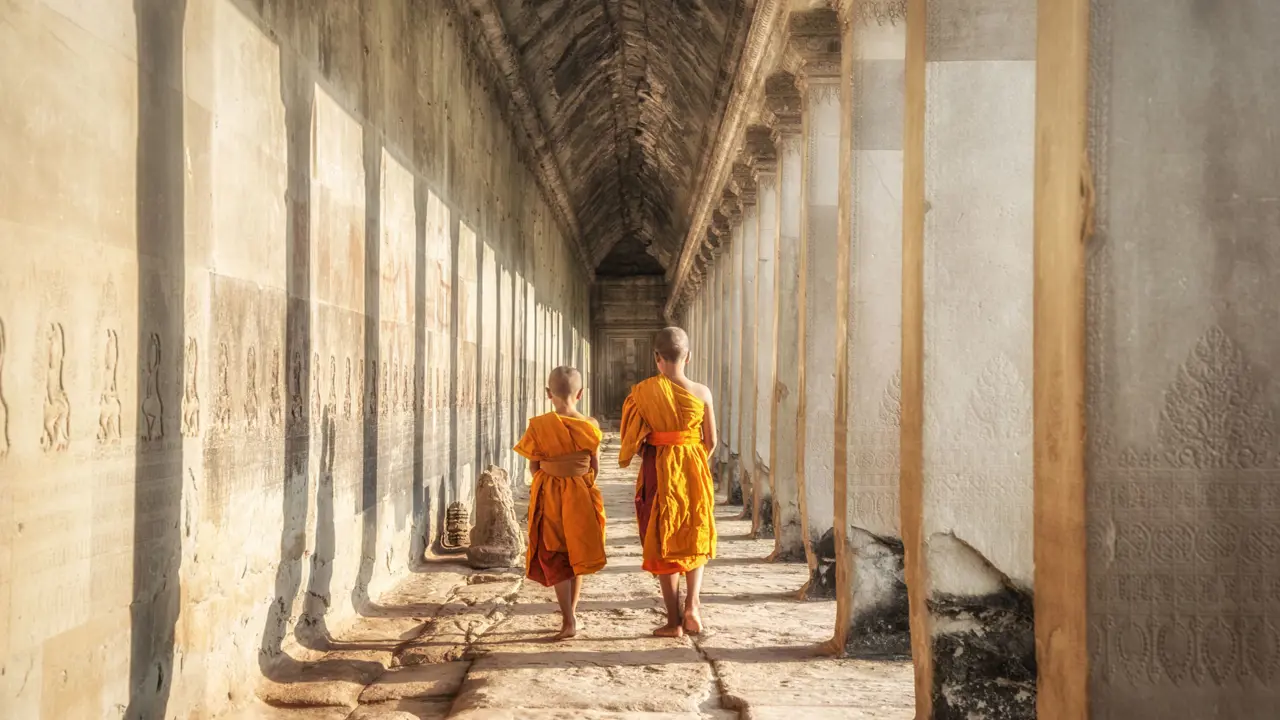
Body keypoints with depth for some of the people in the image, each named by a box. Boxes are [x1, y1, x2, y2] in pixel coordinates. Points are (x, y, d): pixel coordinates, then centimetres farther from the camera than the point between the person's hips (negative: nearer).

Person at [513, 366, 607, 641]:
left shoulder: (538, 425, -10)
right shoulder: (589, 425, -6)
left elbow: (534, 467, -4)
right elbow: (595, 467, 1)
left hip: (549, 496, -2)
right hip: (581, 495, 2)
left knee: (555, 558, 5)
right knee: (576, 556, 16)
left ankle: (568, 620, -5)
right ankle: (571, 614, 25)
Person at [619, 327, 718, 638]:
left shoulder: (643, 391, -8)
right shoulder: (701, 393, -5)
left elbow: (633, 440, -4)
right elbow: (711, 442, 1)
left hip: (658, 471, -1)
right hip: (694, 469, 1)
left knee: (663, 544, 8)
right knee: (696, 539, 18)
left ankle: (674, 621, 10)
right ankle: (692, 604, 0)